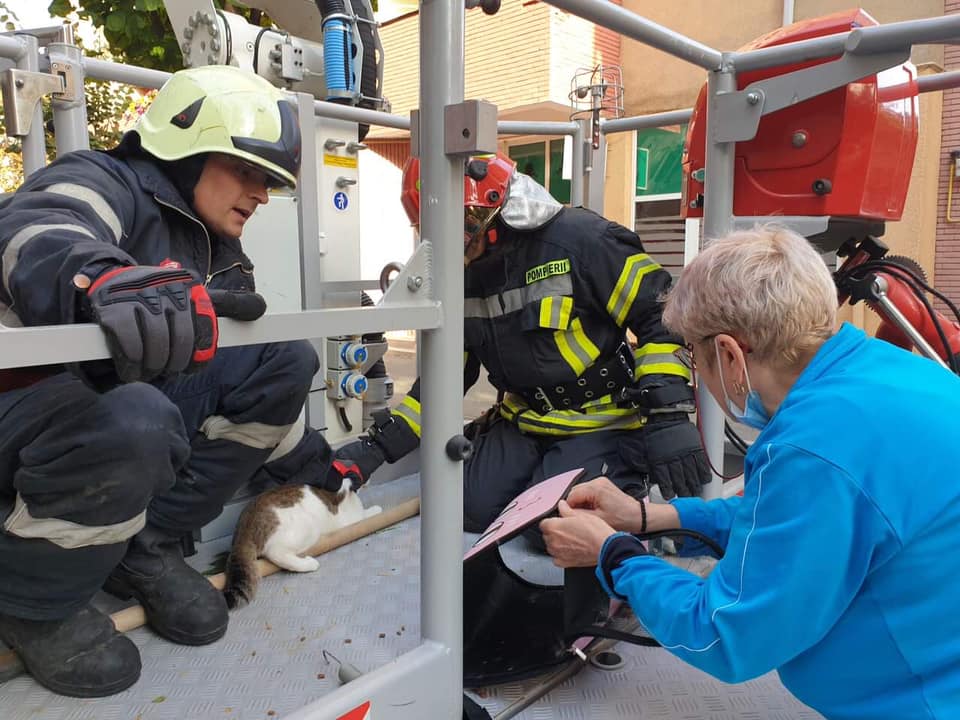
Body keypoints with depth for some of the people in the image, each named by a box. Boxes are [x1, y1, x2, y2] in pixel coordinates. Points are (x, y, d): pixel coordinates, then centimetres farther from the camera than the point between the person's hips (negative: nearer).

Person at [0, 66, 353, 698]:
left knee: (287, 361, -5)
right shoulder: (106, 183, -12)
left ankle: (146, 544, 0)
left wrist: (302, 459, 17)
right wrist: (110, 282, -60)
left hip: (120, 403, 7)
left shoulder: (216, 254, 11)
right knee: (133, 422, -40)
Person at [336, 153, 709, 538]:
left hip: (602, 421, -6)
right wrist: (378, 445, 1)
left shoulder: (578, 238, -20)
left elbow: (662, 320, -18)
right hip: (524, 421, 6)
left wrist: (670, 419, -25)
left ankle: (626, 479, 9)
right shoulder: (463, 277, 2)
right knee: (474, 509, -9)